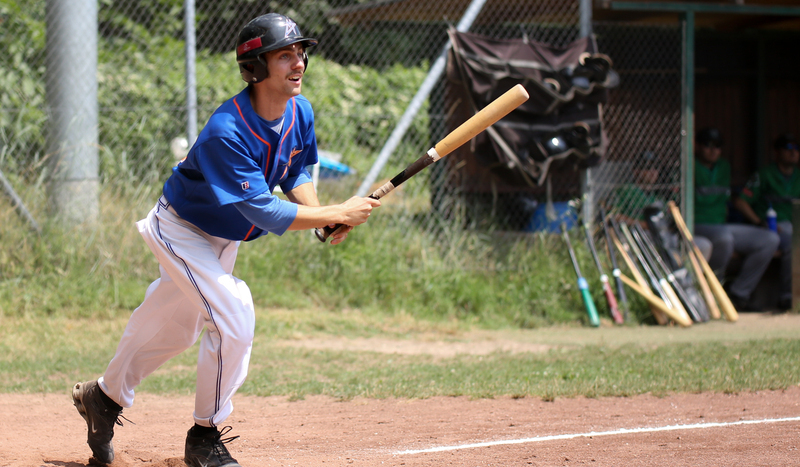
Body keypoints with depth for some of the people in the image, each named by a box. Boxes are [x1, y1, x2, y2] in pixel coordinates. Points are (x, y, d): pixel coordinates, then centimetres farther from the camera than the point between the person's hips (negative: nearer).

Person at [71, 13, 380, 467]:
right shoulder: (226, 133, -37)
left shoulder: (299, 112, -12)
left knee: (177, 327, 19)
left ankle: (104, 397, 42)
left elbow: (295, 174, 6)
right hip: (182, 229, -8)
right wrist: (339, 214, -36)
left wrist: (321, 217, -13)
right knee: (234, 317, -20)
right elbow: (266, 213, -38)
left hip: (224, 237, 8)